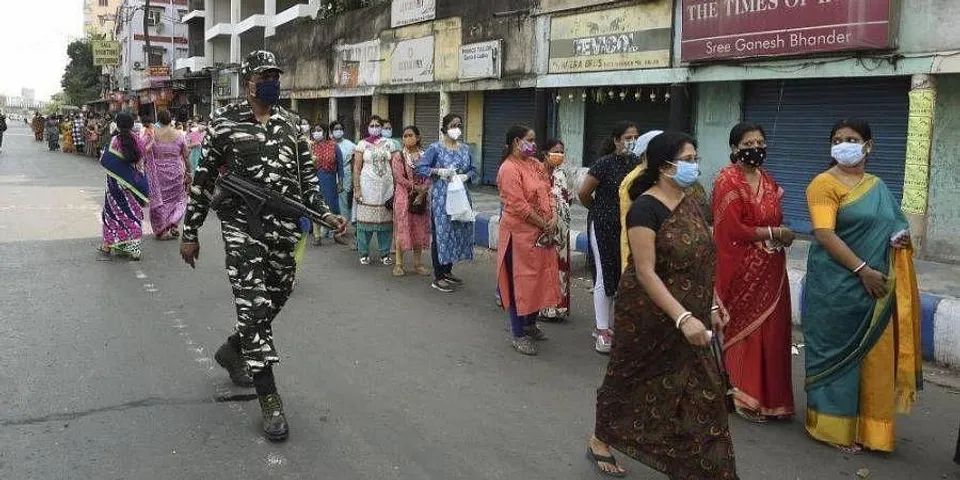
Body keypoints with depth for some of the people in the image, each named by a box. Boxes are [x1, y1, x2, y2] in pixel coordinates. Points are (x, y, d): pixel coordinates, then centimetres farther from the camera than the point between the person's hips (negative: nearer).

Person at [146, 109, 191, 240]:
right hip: (176, 172, 0)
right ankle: (173, 225, 2)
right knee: (178, 198, 16)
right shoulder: (179, 135, -2)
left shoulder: (153, 134, -4)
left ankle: (161, 230, 13)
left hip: (158, 172, 0)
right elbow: (186, 156, 0)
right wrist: (188, 172, 8)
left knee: (159, 200, 10)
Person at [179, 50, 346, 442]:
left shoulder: (290, 123, 13)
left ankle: (233, 350, 42)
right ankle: (270, 400, -5)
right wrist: (190, 232, 2)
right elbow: (204, 178, 2)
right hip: (242, 224, -5)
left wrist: (324, 212, 4)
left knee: (275, 297, 14)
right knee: (254, 303, -9)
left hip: (285, 226, 5)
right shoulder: (225, 121, 0)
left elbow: (307, 173, 18)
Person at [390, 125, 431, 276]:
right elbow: (399, 177, -9)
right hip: (404, 196, -3)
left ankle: (418, 263, 15)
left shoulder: (424, 155, 6)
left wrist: (422, 192, -13)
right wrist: (416, 187, -14)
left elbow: (428, 177, 1)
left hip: (421, 198, 3)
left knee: (419, 230, 6)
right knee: (402, 229, -2)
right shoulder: (399, 156, -1)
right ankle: (398, 264, 4)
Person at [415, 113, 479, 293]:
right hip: (441, 197, -6)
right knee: (441, 233, -3)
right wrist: (440, 172, -20)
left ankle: (447, 271, 25)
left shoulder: (465, 149, 10)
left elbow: (473, 170, 14)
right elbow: (421, 168, -8)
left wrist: (467, 176, -7)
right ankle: (438, 277, 4)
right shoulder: (435, 148, -5)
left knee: (459, 232, 9)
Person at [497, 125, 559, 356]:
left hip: (543, 233, 8)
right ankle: (518, 335, 12)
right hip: (520, 233, -8)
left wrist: (553, 220, -5)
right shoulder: (509, 169, -15)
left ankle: (531, 324, 35)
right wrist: (544, 225, -14)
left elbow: (548, 192, 11)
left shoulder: (535, 164, 10)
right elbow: (519, 206, -20)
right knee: (520, 281, 1)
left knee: (539, 279, 17)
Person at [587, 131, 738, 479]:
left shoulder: (693, 204, 5)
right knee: (632, 380, 11)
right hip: (651, 317, -7)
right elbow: (645, 272, -25)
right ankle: (599, 441, 33)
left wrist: (712, 307, 11)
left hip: (690, 317, 7)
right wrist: (683, 317, -30)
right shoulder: (646, 207, -19)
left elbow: (702, 262, 12)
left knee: (699, 393, 8)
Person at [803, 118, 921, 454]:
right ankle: (836, 426, 13)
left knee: (873, 355, 12)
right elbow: (825, 234, -18)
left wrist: (902, 239, 1)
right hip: (837, 286, -7)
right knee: (839, 353, 1)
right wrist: (862, 270, -22)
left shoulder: (878, 186, 13)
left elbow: (891, 228, 25)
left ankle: (867, 425, 25)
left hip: (876, 286, 7)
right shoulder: (825, 184, -8)